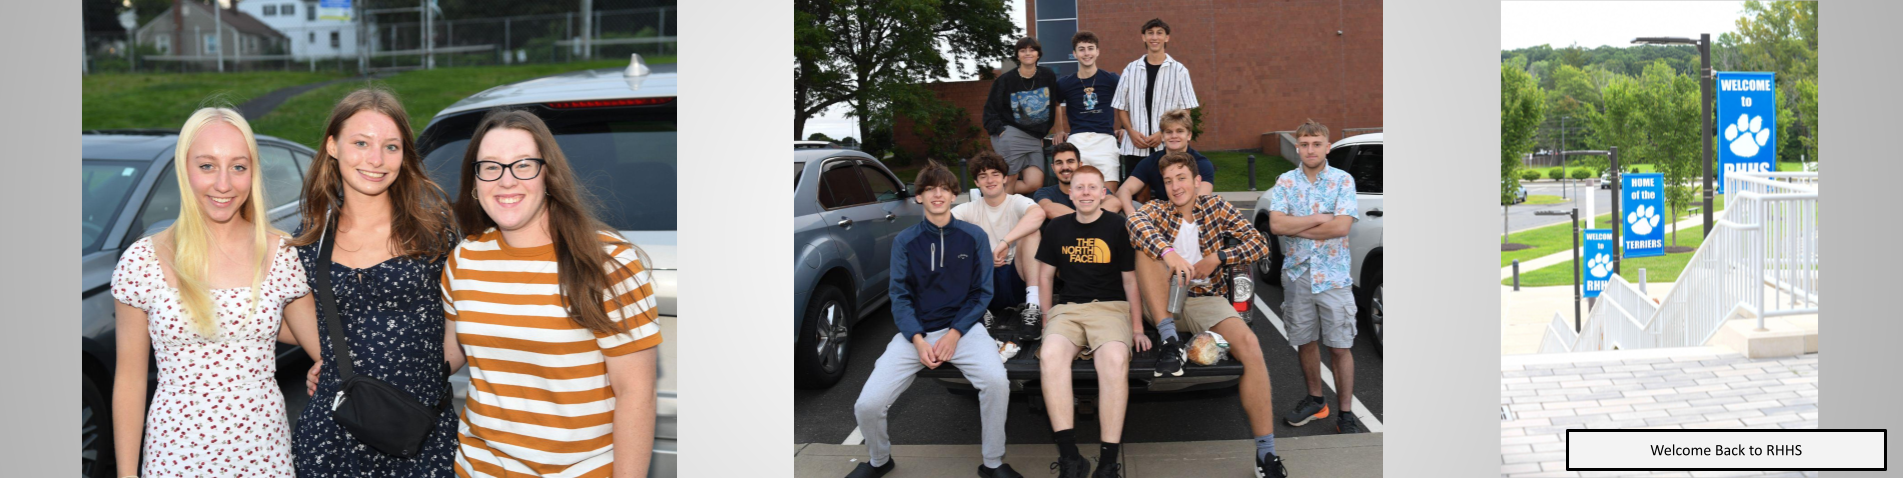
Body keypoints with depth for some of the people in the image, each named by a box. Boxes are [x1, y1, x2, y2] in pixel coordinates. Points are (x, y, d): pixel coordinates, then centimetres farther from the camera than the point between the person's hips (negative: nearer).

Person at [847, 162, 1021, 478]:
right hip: (915, 332, 1)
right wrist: (918, 340, -15)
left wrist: (954, 334, -11)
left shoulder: (974, 237, 2)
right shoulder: (905, 241, 3)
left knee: (996, 381, -32)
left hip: (962, 327, -1)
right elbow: (900, 297, 1)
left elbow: (982, 293, 2)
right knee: (867, 405, -15)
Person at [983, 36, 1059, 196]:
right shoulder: (1005, 80, 0)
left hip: (1034, 139, 4)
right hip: (1010, 135, -4)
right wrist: (999, 130, -11)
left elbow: (1052, 108, 16)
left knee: (1034, 183, -11)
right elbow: (990, 110, 3)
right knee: (1009, 183, -13)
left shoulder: (1048, 77, 8)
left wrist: (1042, 133, 14)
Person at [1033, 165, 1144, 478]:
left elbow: (1130, 279, 7)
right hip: (1067, 308, 2)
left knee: (1115, 359, -37)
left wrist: (1137, 327, 6)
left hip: (1111, 307, -2)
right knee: (1050, 355, -33)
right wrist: (1047, 321, 14)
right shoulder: (1057, 228, 13)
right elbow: (1045, 276, 20)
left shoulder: (1118, 226, 4)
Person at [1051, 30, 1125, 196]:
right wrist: (1059, 131, 21)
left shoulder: (1111, 80, 6)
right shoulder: (1064, 84, 10)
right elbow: (1055, 106, 29)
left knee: (1109, 193, -8)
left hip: (1105, 139, -1)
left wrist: (1125, 127, 14)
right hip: (1077, 140, 1)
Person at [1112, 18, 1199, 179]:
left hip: (1167, 147, -2)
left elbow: (1184, 110, 1)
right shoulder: (1131, 69, 10)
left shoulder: (1179, 70, 4)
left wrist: (1162, 133, -11)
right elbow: (1121, 107, 12)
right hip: (1134, 147, 2)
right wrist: (1132, 132, -6)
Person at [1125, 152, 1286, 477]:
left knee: (1249, 345, -28)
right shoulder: (1157, 209, 5)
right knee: (1147, 244, -23)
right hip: (1163, 303, 0)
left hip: (1205, 300, 0)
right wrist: (1168, 252, -39)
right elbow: (1136, 224, -21)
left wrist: (1217, 258, -12)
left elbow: (1259, 243, 2)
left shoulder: (1216, 207, 9)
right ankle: (1169, 340, -28)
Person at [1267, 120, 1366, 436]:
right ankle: (1315, 401, 30)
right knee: (1305, 341, 13)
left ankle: (1346, 415, 4)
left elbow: (1342, 226, -15)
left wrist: (1295, 228, -11)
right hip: (1297, 275, 3)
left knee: (1339, 347, -2)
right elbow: (1276, 225, -9)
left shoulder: (1343, 181, -2)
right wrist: (1319, 219, -13)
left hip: (1333, 277, -3)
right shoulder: (1285, 182, 4)